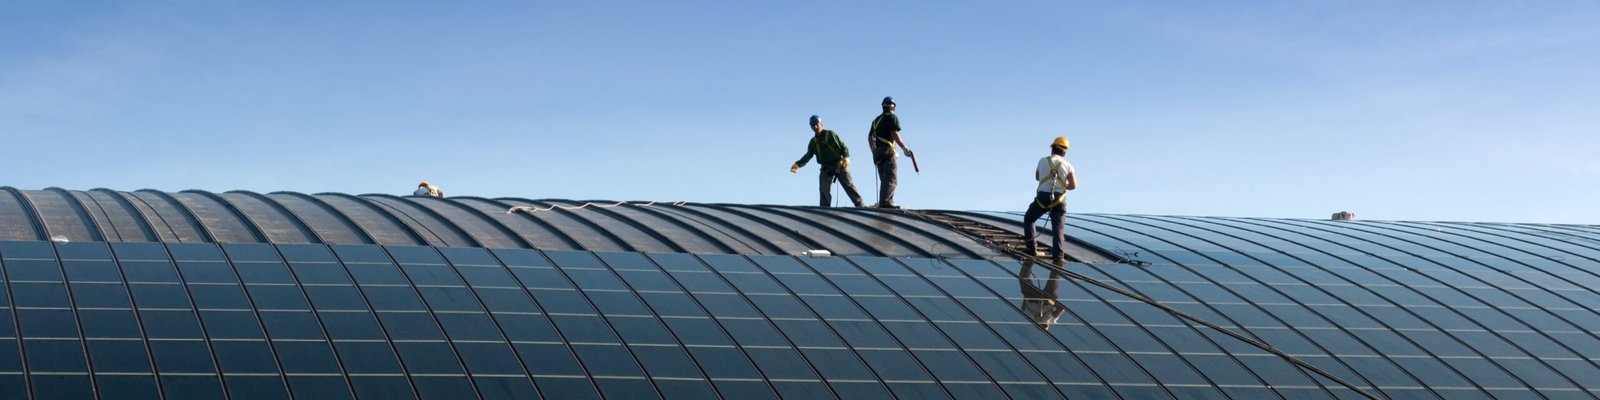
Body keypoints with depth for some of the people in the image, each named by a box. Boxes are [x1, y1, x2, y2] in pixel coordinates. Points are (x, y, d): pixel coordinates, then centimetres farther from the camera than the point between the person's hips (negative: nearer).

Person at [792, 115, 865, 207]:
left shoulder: (831, 134, 1)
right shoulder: (813, 142, 13)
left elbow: (843, 146, -1)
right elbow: (808, 156, 8)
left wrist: (846, 157, -18)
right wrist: (798, 164, -7)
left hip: (839, 165, -4)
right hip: (825, 168, 4)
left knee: (849, 185, -5)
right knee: (824, 189, -9)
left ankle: (859, 205, -2)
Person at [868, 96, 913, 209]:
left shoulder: (876, 120, 20)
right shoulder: (892, 117, -1)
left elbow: (870, 137, 20)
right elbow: (894, 134, -12)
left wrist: (874, 151, 28)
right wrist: (904, 147, -10)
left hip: (878, 152, 8)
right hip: (888, 151, -8)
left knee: (885, 179, 11)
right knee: (892, 178, -11)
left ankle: (887, 203, 6)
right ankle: (885, 202, -24)